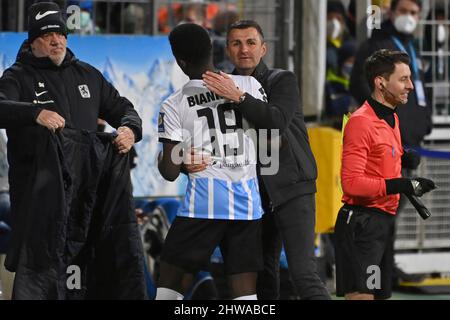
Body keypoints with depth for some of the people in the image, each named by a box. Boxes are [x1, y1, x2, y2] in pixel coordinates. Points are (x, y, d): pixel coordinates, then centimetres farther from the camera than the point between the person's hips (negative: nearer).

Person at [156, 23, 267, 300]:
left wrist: (161, 160, 21)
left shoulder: (174, 106, -1)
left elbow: (170, 172, -1)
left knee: (170, 277, 11)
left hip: (204, 200, -2)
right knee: (245, 291, 3)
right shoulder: (249, 86, 3)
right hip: (248, 201, 2)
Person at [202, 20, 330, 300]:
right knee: (264, 274, 12)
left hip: (291, 189, -6)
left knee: (304, 274, -15)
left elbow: (278, 121, -22)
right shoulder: (225, 87, 10)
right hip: (257, 193, 6)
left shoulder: (283, 80, -3)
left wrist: (237, 97, -29)